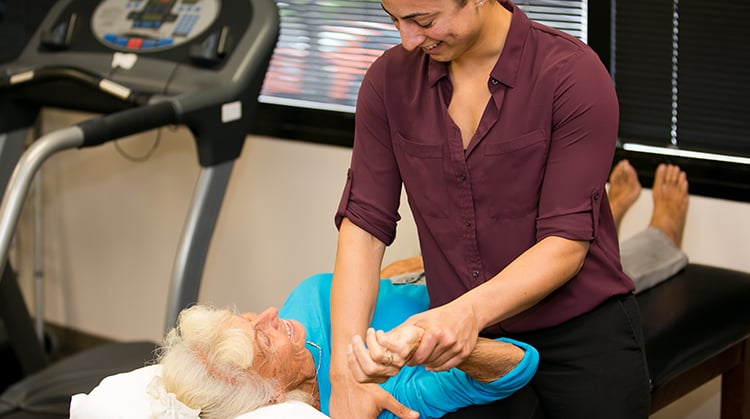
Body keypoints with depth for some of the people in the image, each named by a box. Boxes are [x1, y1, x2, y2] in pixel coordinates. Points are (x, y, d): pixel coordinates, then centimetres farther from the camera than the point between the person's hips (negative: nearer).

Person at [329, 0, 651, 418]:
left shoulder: (573, 73, -17)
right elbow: (365, 224, -10)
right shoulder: (390, 80, -5)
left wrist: (469, 311, -36)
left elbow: (567, 243, -20)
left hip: (583, 337, -3)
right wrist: (346, 371, -21)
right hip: (467, 348, 4)